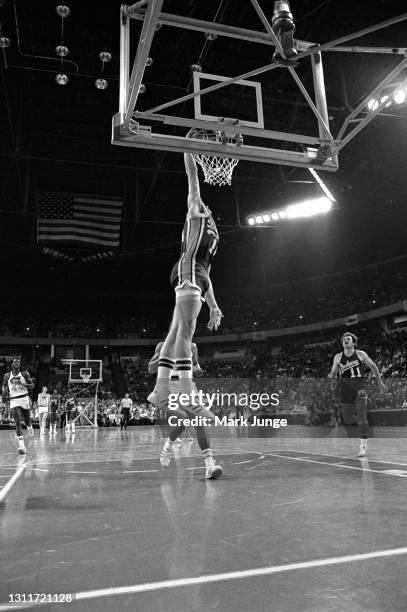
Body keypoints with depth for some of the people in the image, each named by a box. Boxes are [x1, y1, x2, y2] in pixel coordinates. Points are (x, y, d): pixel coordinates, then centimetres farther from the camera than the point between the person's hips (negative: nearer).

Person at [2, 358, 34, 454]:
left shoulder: (24, 373, 0)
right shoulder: (7, 376, 4)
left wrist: (22, 384, -18)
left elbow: (32, 386, 0)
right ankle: (21, 445, -18)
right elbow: (4, 387, 16)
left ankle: (29, 427, 53)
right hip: (13, 400, 0)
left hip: (24, 399, 1)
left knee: (27, 420, 14)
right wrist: (4, 393, -6)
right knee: (17, 422, -14)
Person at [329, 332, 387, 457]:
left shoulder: (361, 354, 0)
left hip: (360, 387, -3)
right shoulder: (338, 357, 5)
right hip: (346, 389, 3)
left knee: (362, 417, -14)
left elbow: (373, 366, 13)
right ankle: (361, 421, 41)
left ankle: (363, 446, -8)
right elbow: (333, 374, 13)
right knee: (347, 419, 8)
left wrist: (380, 382, 15)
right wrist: (331, 376, -12)